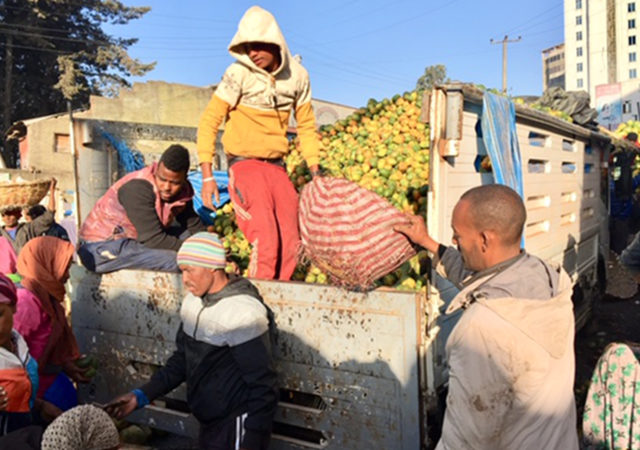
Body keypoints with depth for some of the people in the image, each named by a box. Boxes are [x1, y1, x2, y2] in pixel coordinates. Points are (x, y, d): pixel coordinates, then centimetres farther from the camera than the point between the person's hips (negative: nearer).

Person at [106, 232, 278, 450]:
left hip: (238, 426, -7)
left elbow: (263, 386, -19)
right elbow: (181, 360, 11)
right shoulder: (193, 302, 3)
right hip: (209, 423, 7)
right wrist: (141, 395, 2)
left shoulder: (243, 312, -22)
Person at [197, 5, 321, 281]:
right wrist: (207, 176, -13)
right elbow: (209, 122, -7)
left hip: (277, 167, 5)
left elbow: (306, 126, 12)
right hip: (244, 165, -4)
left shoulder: (297, 75, 2)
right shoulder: (238, 74, -10)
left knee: (291, 244, 0)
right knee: (266, 240, -18)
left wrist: (315, 173, 8)